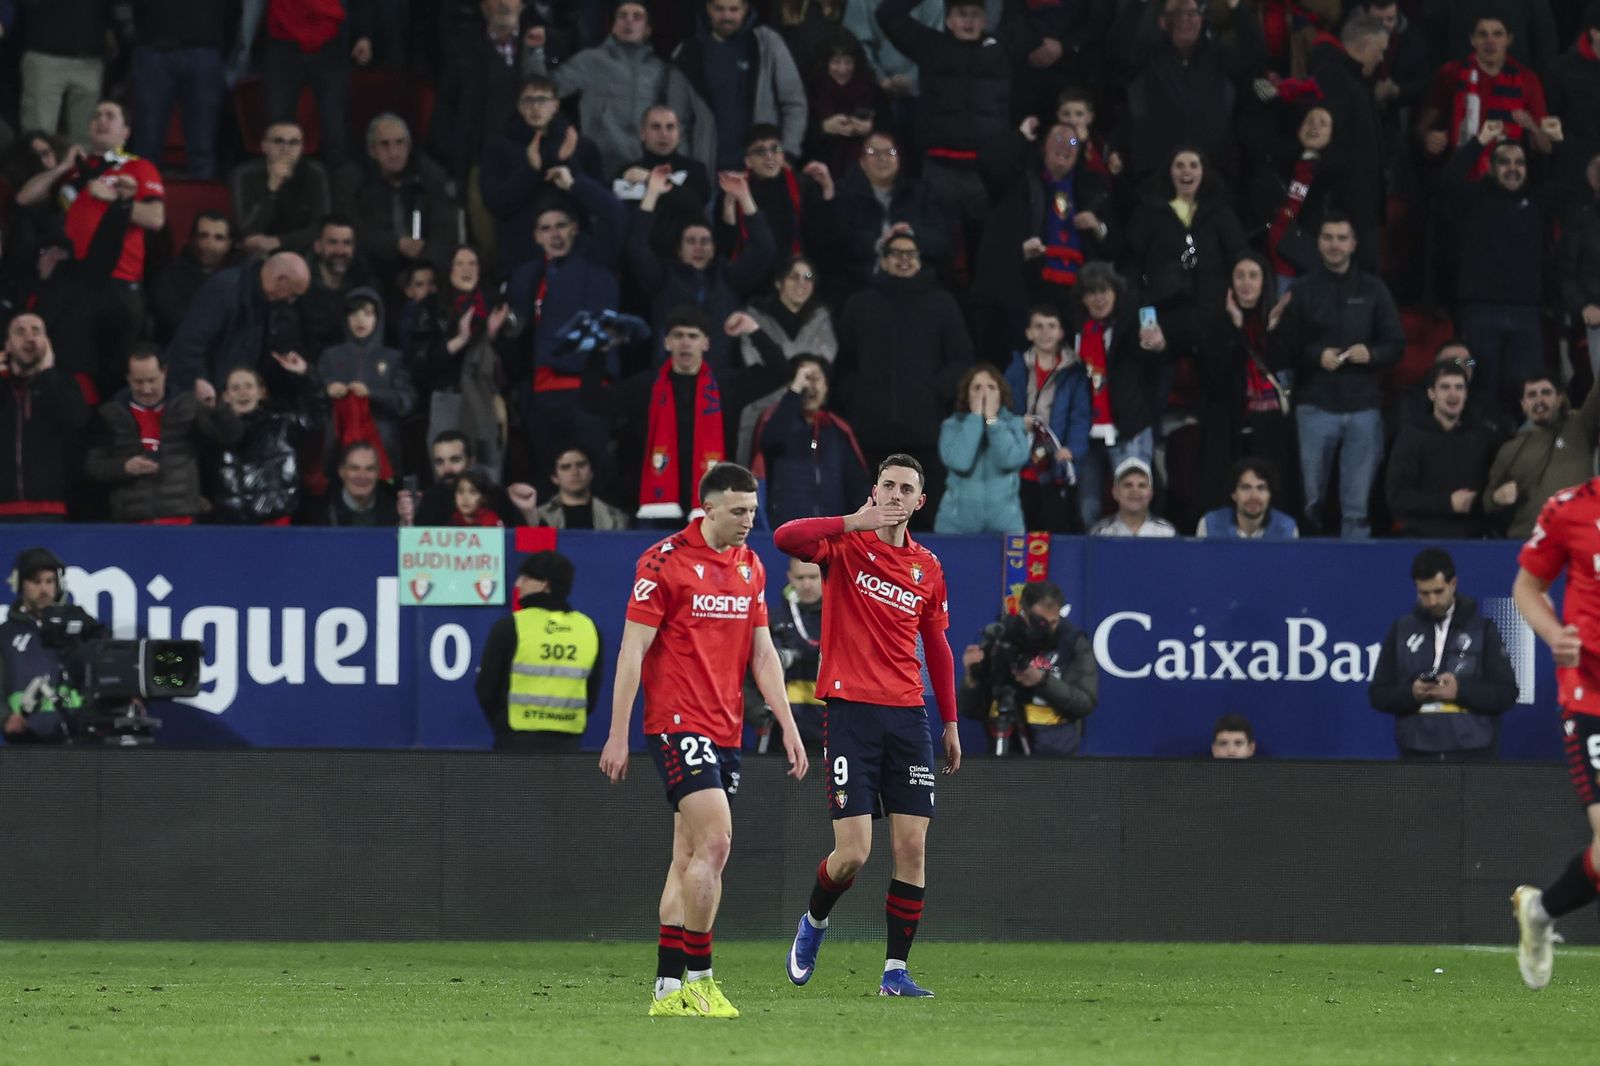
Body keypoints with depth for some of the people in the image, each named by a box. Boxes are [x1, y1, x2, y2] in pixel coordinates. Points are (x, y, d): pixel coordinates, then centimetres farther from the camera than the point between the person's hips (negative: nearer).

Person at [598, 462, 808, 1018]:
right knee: (714, 842, -17)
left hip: (725, 731, 7)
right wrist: (618, 735, -10)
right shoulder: (664, 561, -9)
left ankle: (669, 989, 9)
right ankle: (697, 977, -11)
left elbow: (762, 653, 16)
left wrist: (788, 726, 10)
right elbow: (632, 651, -8)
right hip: (677, 723, -7)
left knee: (690, 857, 8)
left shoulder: (750, 566, 12)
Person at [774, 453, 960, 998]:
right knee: (852, 853, -9)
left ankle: (895, 971, 3)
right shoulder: (846, 545, -1)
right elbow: (785, 538, -21)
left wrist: (950, 721, 17)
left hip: (907, 715, 4)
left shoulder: (927, 568, 12)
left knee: (912, 847, -3)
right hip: (850, 711, -4)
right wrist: (854, 522, -29)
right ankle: (814, 921, 22)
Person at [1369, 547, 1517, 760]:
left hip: (1473, 758, -2)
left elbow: (1506, 694, 2)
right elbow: (1378, 694, 11)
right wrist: (1411, 694, -10)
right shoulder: (1402, 630, 10)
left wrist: (1461, 690, -14)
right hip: (1418, 757, 2)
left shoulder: (1482, 629, 5)